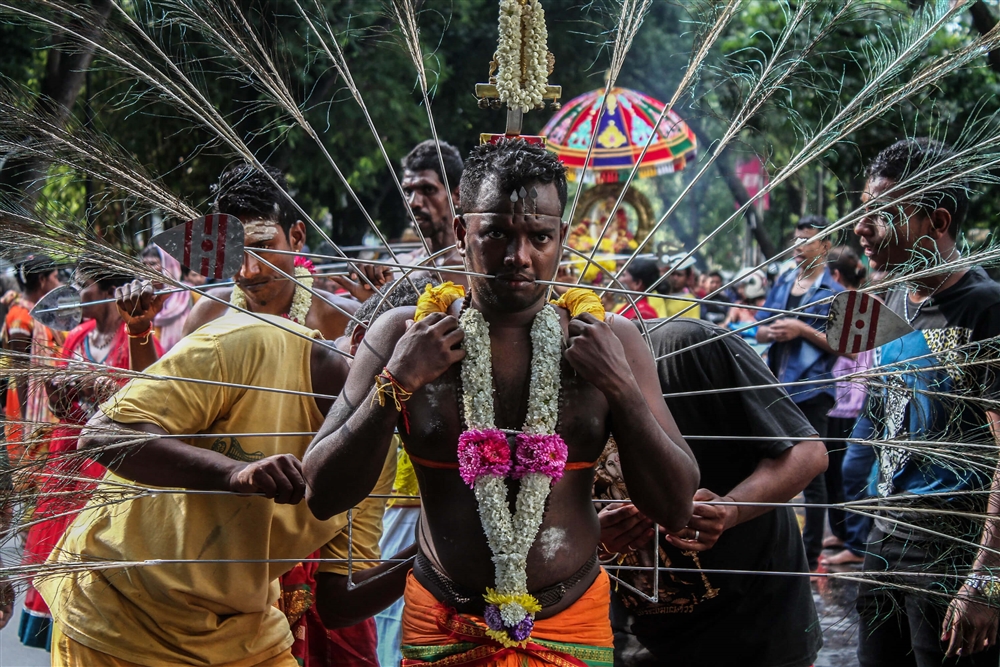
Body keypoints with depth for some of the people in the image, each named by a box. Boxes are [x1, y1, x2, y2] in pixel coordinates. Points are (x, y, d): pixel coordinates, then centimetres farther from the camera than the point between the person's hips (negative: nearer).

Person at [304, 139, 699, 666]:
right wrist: (397, 383, -17)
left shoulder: (610, 341, -3)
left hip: (574, 624, 1)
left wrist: (621, 387, -17)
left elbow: (676, 509, -5)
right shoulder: (402, 336, -5)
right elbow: (323, 497, -6)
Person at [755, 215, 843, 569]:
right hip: (777, 385, 6)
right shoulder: (782, 283, 13)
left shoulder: (834, 292, -5)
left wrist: (802, 330, -19)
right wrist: (772, 332, -7)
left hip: (811, 390, -6)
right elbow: (759, 330, 15)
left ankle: (811, 553, 6)